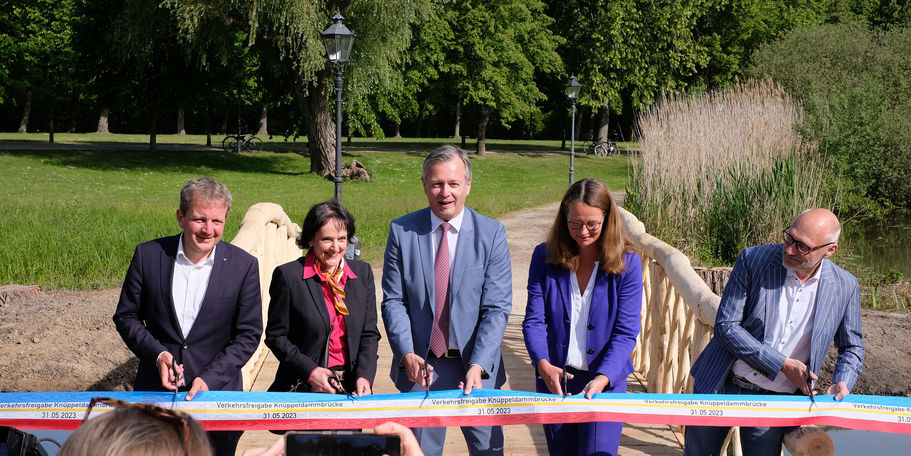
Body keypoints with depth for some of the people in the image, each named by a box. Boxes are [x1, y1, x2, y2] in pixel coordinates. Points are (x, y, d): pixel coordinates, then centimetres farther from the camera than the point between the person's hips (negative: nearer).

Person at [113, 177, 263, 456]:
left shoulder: (244, 266, -5)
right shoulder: (148, 255, -2)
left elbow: (249, 335, -3)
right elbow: (126, 316, 5)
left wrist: (209, 379, -13)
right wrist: (156, 354, -12)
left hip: (217, 392, -1)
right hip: (156, 390, 1)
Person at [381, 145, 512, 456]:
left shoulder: (492, 233, -4)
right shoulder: (402, 231, -1)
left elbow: (497, 308, -8)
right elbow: (393, 300, -1)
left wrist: (477, 366, -19)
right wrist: (406, 353, -15)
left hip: (476, 365, 0)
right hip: (420, 364, 1)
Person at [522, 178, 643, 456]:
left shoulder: (627, 264, -6)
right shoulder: (545, 257, -2)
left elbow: (625, 333, -9)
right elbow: (534, 320, -5)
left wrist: (602, 379, -24)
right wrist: (543, 365, -23)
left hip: (606, 383, -2)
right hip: (553, 380, 2)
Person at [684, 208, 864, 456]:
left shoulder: (845, 286, -5)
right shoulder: (753, 259, -12)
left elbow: (851, 347, 11)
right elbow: (726, 326, -14)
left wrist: (842, 383, -11)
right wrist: (783, 365, -17)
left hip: (776, 401, 0)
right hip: (723, 387, 0)